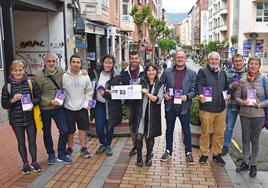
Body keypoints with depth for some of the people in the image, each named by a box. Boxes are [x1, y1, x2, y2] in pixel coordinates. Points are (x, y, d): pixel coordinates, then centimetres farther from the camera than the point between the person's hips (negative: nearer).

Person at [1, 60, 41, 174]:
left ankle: (34, 162, 28)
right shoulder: (7, 87, -2)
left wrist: (31, 102, -20)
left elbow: (38, 98, 0)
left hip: (31, 118, 0)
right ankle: (25, 164, 29)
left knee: (32, 141, 9)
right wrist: (12, 100, -18)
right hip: (16, 120, 1)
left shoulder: (31, 83, -3)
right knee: (21, 143, 13)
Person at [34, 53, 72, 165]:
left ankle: (61, 154, 20)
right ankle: (51, 155, 32)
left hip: (58, 107, 3)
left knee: (64, 131, 1)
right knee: (47, 133, 13)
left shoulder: (60, 71, -1)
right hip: (44, 109, -3)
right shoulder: (39, 76, -13)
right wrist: (50, 101, -21)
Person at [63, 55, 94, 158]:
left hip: (82, 108, 2)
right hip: (68, 108, -2)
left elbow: (89, 91, 6)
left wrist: (87, 103, -1)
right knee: (70, 131, 9)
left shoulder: (85, 76, -2)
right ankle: (69, 148, 29)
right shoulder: (64, 76, -9)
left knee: (83, 129, 10)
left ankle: (83, 148, 25)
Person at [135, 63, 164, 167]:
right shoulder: (142, 83, 6)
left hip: (153, 114, 0)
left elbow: (158, 100, -8)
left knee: (150, 137, 9)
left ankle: (148, 158, 27)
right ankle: (139, 158, 14)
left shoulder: (160, 84, 2)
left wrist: (147, 93, -14)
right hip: (142, 113, 1)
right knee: (139, 136, -5)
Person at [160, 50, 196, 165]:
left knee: (186, 131, 7)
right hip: (170, 106, 1)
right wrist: (164, 94, -8)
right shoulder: (167, 72, 2)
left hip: (184, 106, -1)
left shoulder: (191, 73, 0)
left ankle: (188, 153, 23)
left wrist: (187, 96, -18)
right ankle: (168, 151, 29)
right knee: (169, 130, 14)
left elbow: (194, 89, -1)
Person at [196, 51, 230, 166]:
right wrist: (201, 94, -36)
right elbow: (199, 85, -16)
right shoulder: (203, 72, -2)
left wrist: (227, 95, 5)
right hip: (206, 108, -5)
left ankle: (217, 154, 27)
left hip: (221, 108, 5)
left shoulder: (223, 73, 15)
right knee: (205, 132, 6)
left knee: (219, 133, 11)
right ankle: (204, 154, 21)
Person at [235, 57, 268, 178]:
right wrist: (242, 102, -16)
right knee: (245, 139, 13)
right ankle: (245, 162, 29)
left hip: (258, 115, -2)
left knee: (255, 140, 9)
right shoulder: (242, 81, -1)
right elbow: (237, 97, 3)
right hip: (244, 114, 2)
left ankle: (253, 165, 26)